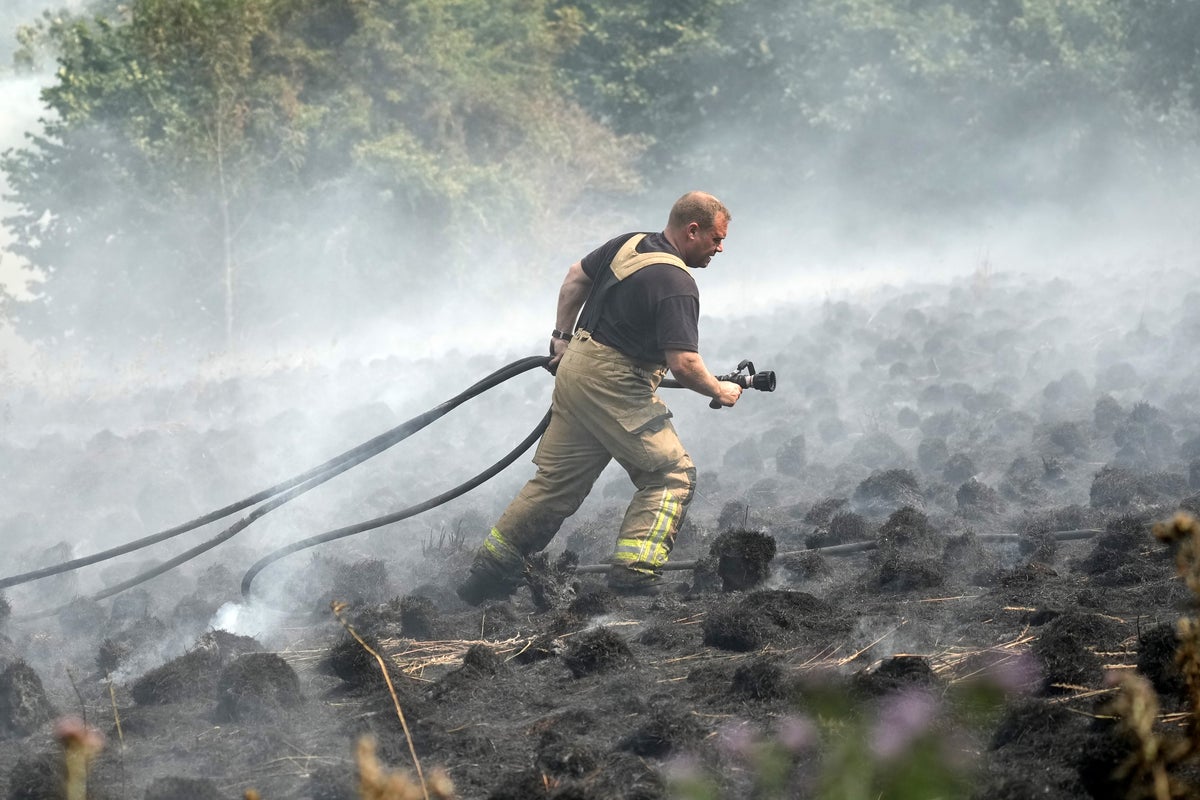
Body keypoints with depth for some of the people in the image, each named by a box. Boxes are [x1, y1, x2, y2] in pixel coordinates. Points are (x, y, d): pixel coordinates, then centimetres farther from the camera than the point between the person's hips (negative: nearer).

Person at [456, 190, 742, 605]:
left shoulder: (628, 244, 9)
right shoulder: (676, 284, -18)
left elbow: (575, 276, 23)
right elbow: (684, 365, -22)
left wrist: (563, 336, 28)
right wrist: (720, 391, -4)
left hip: (575, 368, 9)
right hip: (614, 386, -9)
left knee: (558, 480, 15)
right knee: (671, 474, -2)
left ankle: (489, 571, 18)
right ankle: (635, 572, -14)